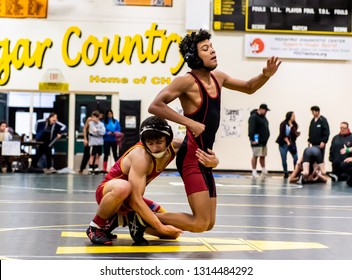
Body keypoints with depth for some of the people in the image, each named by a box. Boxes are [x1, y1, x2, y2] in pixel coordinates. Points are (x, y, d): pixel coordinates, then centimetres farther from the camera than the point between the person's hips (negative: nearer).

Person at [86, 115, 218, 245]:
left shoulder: (175, 146, -12)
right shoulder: (141, 156, -31)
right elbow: (135, 200, -34)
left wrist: (211, 162, -32)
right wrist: (161, 227, -37)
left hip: (131, 197, 7)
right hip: (109, 191, -6)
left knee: (173, 232, -5)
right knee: (123, 187, -43)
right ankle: (96, 226, -16)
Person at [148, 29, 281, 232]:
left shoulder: (217, 77, 11)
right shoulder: (188, 81, -12)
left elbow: (248, 88, 26)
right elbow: (155, 106, -20)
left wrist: (266, 75, 7)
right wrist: (190, 123, -23)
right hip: (192, 157, -8)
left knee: (208, 224, 12)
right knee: (200, 223, -17)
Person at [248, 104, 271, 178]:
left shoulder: (263, 117, 18)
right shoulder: (254, 117, -12)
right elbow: (251, 129, -20)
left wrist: (266, 137, 19)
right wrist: (252, 139, -26)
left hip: (263, 141, 9)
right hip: (257, 141, -9)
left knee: (263, 156, 14)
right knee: (255, 156, -5)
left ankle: (264, 171, 22)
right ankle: (254, 172, 0)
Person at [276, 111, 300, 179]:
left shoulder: (294, 125, 5)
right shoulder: (283, 124, -7)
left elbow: (295, 134, 10)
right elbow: (282, 134, -11)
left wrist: (297, 134, -11)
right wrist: (288, 142, -15)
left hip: (292, 143, 4)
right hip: (283, 143, -3)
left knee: (296, 158, -9)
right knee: (284, 159, -1)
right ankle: (285, 173, 12)